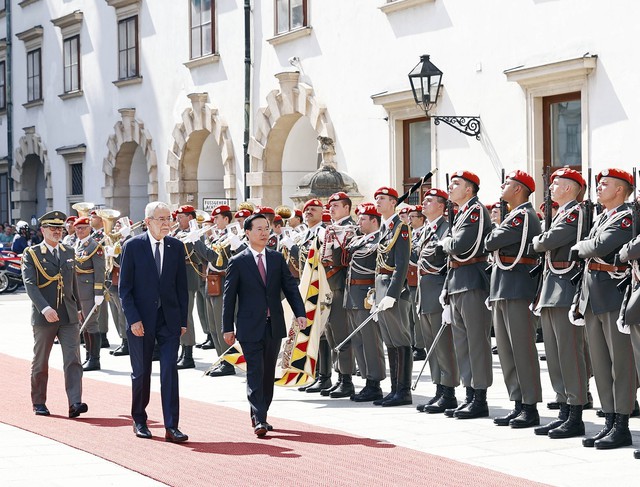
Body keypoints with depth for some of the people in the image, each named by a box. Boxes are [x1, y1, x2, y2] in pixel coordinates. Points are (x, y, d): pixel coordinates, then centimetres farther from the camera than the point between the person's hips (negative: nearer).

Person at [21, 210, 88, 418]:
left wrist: (77, 307, 24)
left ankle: (75, 403, -16)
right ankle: (39, 403, 20)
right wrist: (44, 308, -27)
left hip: (69, 316, 3)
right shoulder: (31, 254, -3)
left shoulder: (68, 252, 13)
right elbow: (30, 284, -14)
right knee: (40, 363, 7)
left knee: (73, 360, -9)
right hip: (43, 316, -3)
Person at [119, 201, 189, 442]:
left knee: (170, 371, -6)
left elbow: (181, 286, 9)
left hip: (169, 319, 2)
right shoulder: (133, 246, -4)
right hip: (141, 320, -2)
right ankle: (139, 420, 25)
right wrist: (133, 319, -12)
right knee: (141, 373, 8)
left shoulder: (176, 247, 6)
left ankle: (172, 426, -7)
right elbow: (124, 287, -4)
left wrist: (183, 320, 4)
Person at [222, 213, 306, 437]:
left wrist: (300, 313, -7)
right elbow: (229, 296, -1)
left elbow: (290, 287, 7)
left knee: (268, 373, 10)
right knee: (255, 372, -9)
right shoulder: (238, 262, -2)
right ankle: (259, 420, -11)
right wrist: (228, 328, -3)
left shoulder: (277, 258, 8)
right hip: (250, 326, -4)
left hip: (274, 325, 4)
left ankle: (260, 415, 21)